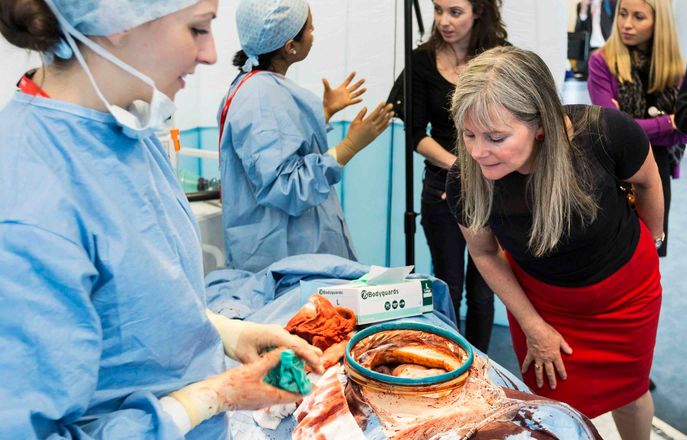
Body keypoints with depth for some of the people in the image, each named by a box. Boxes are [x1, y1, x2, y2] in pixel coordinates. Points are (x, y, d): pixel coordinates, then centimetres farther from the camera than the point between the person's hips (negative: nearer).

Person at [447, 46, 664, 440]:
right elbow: (484, 253, -10)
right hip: (539, 299, 0)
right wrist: (532, 325, -7)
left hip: (625, 289, 0)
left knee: (627, 392, 22)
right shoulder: (466, 180, -31)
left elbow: (647, 182, -9)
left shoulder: (604, 133, -35)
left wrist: (653, 235, 9)